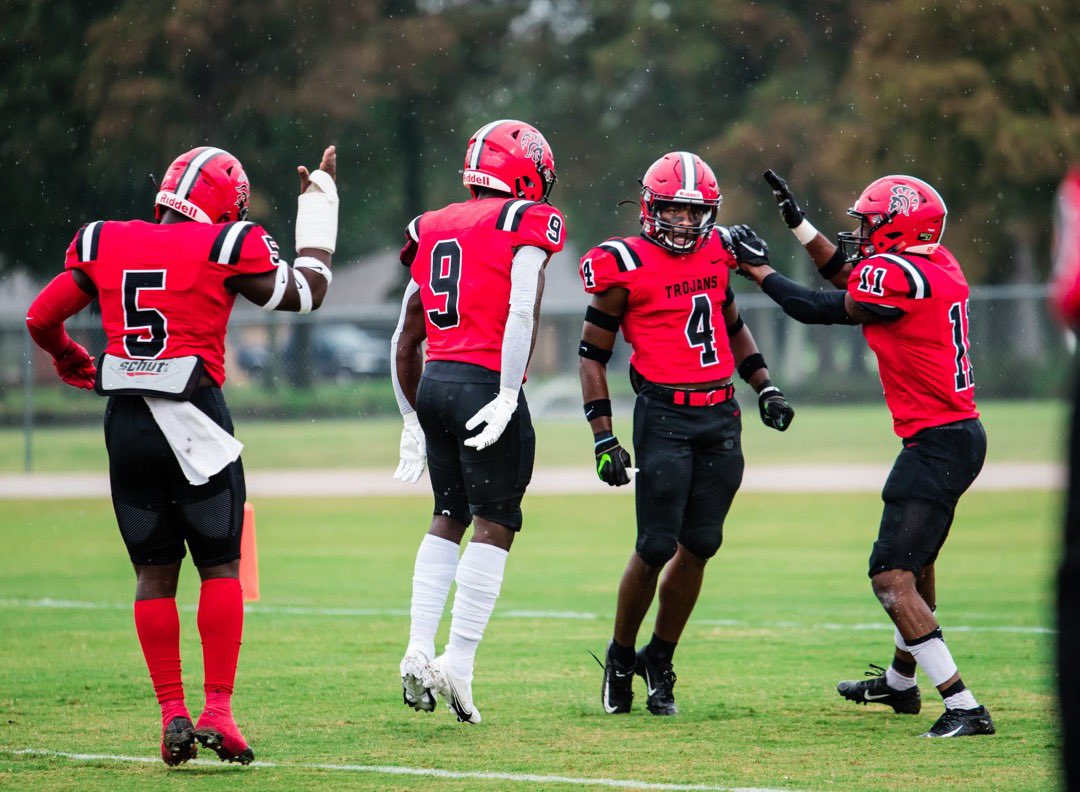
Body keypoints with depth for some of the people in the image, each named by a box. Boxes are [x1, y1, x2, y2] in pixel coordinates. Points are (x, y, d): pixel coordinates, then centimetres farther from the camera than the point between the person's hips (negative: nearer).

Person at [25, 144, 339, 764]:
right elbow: (306, 294, 9)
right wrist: (320, 205, 19)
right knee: (221, 567, 6)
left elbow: (41, 320, 13)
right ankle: (218, 710, -1)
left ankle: (173, 715, 5)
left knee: (155, 573, 9)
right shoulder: (222, 248, -5)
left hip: (126, 425, 4)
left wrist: (75, 365, 33)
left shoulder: (104, 245, 6)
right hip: (195, 421, -4)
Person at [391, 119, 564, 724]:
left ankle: (419, 651, 9)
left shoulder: (434, 228, 18)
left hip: (433, 382, 6)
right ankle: (458, 665, -4)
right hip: (484, 382, -6)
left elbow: (405, 339, 20)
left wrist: (413, 418, 27)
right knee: (494, 527, 0)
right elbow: (523, 312, -17)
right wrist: (508, 397, -20)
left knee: (450, 517, 18)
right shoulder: (528, 222, -2)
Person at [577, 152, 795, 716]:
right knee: (657, 547, -8)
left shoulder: (714, 254, 11)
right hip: (664, 415, -5)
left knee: (699, 546, 4)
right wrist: (603, 437, -7)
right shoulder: (626, 266, -6)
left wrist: (765, 388, 18)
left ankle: (659, 660, 18)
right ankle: (621, 658, 12)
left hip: (721, 416, 5)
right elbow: (593, 354, -2)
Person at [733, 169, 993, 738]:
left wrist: (757, 268, 6)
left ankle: (964, 707, -18)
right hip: (961, 435, 10)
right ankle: (900, 682, 48)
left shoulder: (896, 273, -19)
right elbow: (851, 284, 22)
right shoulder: (939, 265, 8)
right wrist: (797, 221, 24)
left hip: (936, 444, -10)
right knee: (917, 563, 27)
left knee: (892, 578, -13)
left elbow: (819, 309, -8)